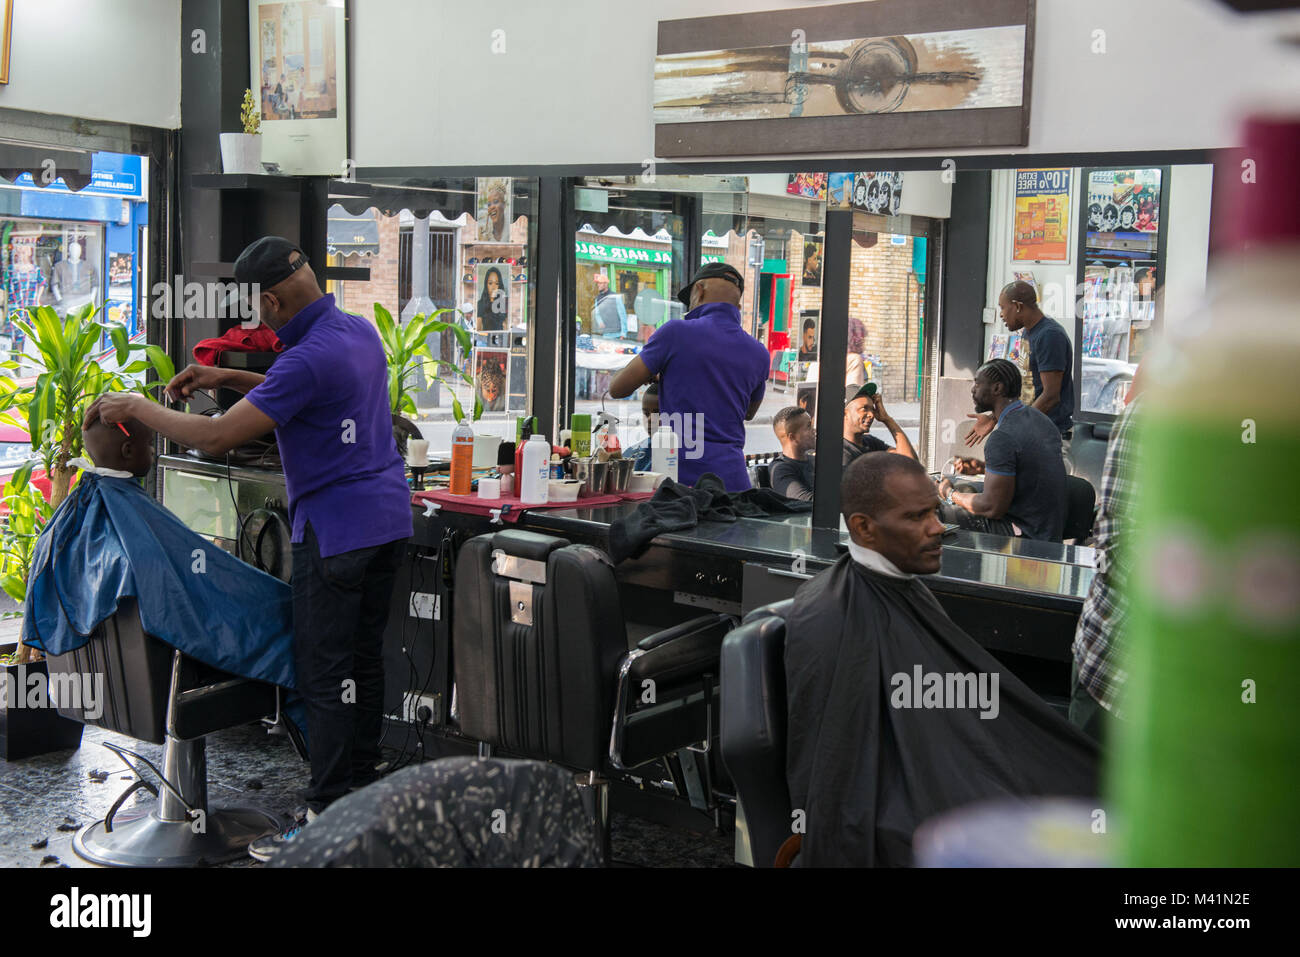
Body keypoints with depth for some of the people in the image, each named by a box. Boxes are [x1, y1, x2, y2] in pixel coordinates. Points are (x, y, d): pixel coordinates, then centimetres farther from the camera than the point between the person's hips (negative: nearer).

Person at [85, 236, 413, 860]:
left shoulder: (309, 358, -21)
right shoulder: (360, 331, 8)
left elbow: (217, 438, -20)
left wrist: (136, 407, -7)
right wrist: (231, 379, 17)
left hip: (336, 528, -9)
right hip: (388, 518, 9)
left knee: (324, 672, -3)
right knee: (364, 658, 15)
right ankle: (362, 791, 24)